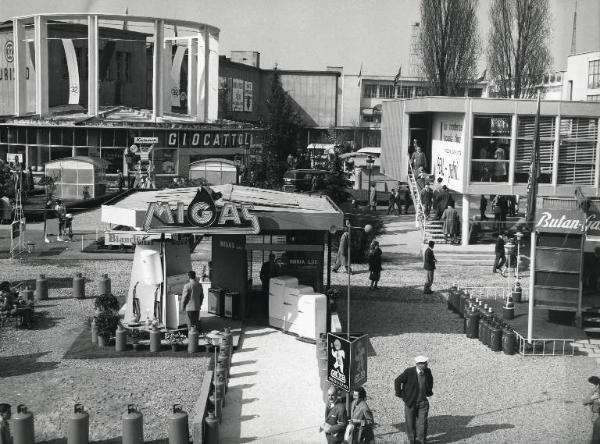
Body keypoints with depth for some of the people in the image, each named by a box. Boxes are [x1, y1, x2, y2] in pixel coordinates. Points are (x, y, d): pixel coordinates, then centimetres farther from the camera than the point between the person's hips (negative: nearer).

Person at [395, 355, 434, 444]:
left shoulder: (427, 371, -6)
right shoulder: (409, 372, -19)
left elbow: (430, 379, 19)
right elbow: (397, 381, -10)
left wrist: (429, 391, 17)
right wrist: (399, 394, -7)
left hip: (423, 401, 2)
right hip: (410, 402, -2)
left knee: (422, 422, -4)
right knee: (410, 422, 9)